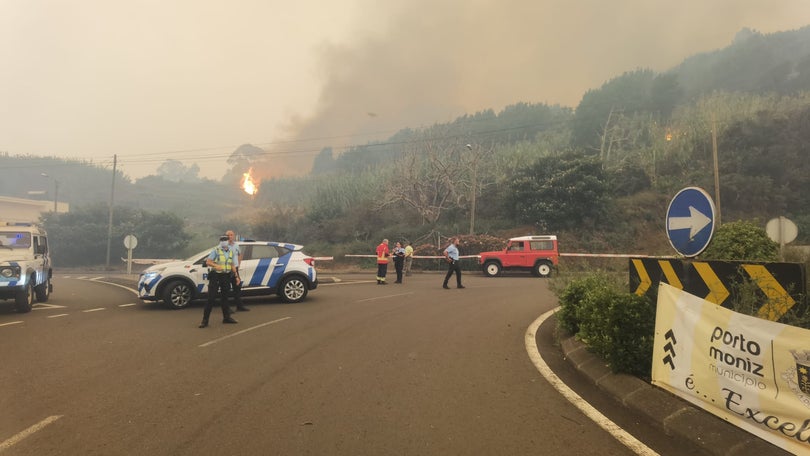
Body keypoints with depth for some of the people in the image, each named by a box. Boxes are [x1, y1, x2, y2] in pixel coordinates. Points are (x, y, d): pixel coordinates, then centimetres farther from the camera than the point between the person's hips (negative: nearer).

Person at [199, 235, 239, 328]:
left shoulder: (231, 252, 11)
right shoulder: (216, 250, -5)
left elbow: (232, 265, 17)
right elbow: (207, 262, -12)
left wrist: (236, 276, 10)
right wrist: (216, 265, -30)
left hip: (226, 276, 5)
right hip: (215, 276, -5)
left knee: (224, 297, 13)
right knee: (211, 298, -6)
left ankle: (226, 317, 23)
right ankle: (205, 320, -2)